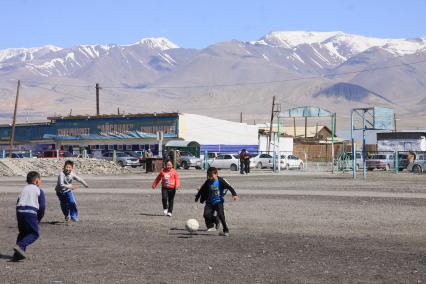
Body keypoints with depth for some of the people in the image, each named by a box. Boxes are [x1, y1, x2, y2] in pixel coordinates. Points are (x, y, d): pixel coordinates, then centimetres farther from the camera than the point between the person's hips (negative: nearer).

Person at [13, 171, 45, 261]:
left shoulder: (24, 189, 25)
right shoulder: (39, 190, 9)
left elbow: (18, 203, 20)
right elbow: (42, 206, 1)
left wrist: (19, 217, 22)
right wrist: (39, 218, 13)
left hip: (19, 211, 6)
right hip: (30, 212, -6)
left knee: (23, 232, 20)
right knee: (34, 234, 1)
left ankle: (18, 254, 11)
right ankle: (20, 246, -21)